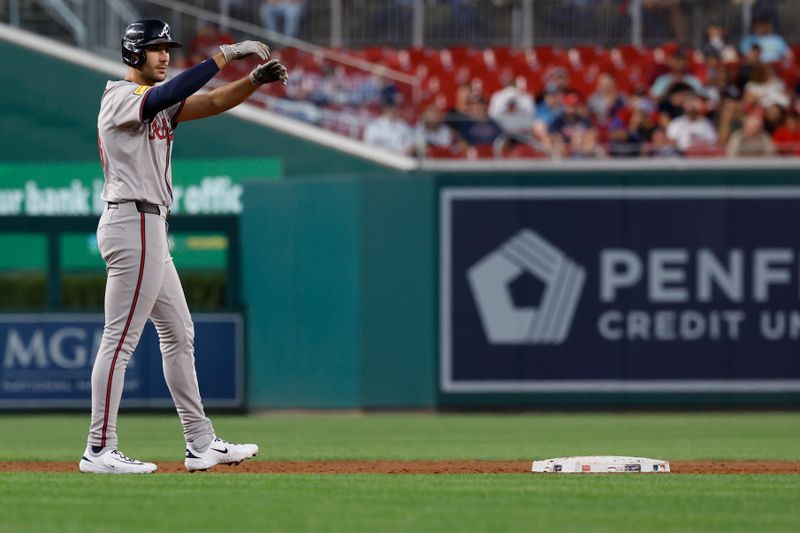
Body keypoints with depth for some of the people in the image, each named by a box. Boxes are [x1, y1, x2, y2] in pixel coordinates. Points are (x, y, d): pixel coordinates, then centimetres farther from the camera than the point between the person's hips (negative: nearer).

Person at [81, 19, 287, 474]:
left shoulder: (157, 101, 19)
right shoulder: (122, 97, -10)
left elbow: (213, 103, 10)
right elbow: (163, 98, -30)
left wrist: (257, 79, -8)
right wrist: (224, 56, -29)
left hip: (151, 231, 11)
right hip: (133, 225, -11)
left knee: (179, 335, 13)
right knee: (121, 339, -10)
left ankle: (202, 444, 16)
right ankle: (100, 451, -10)